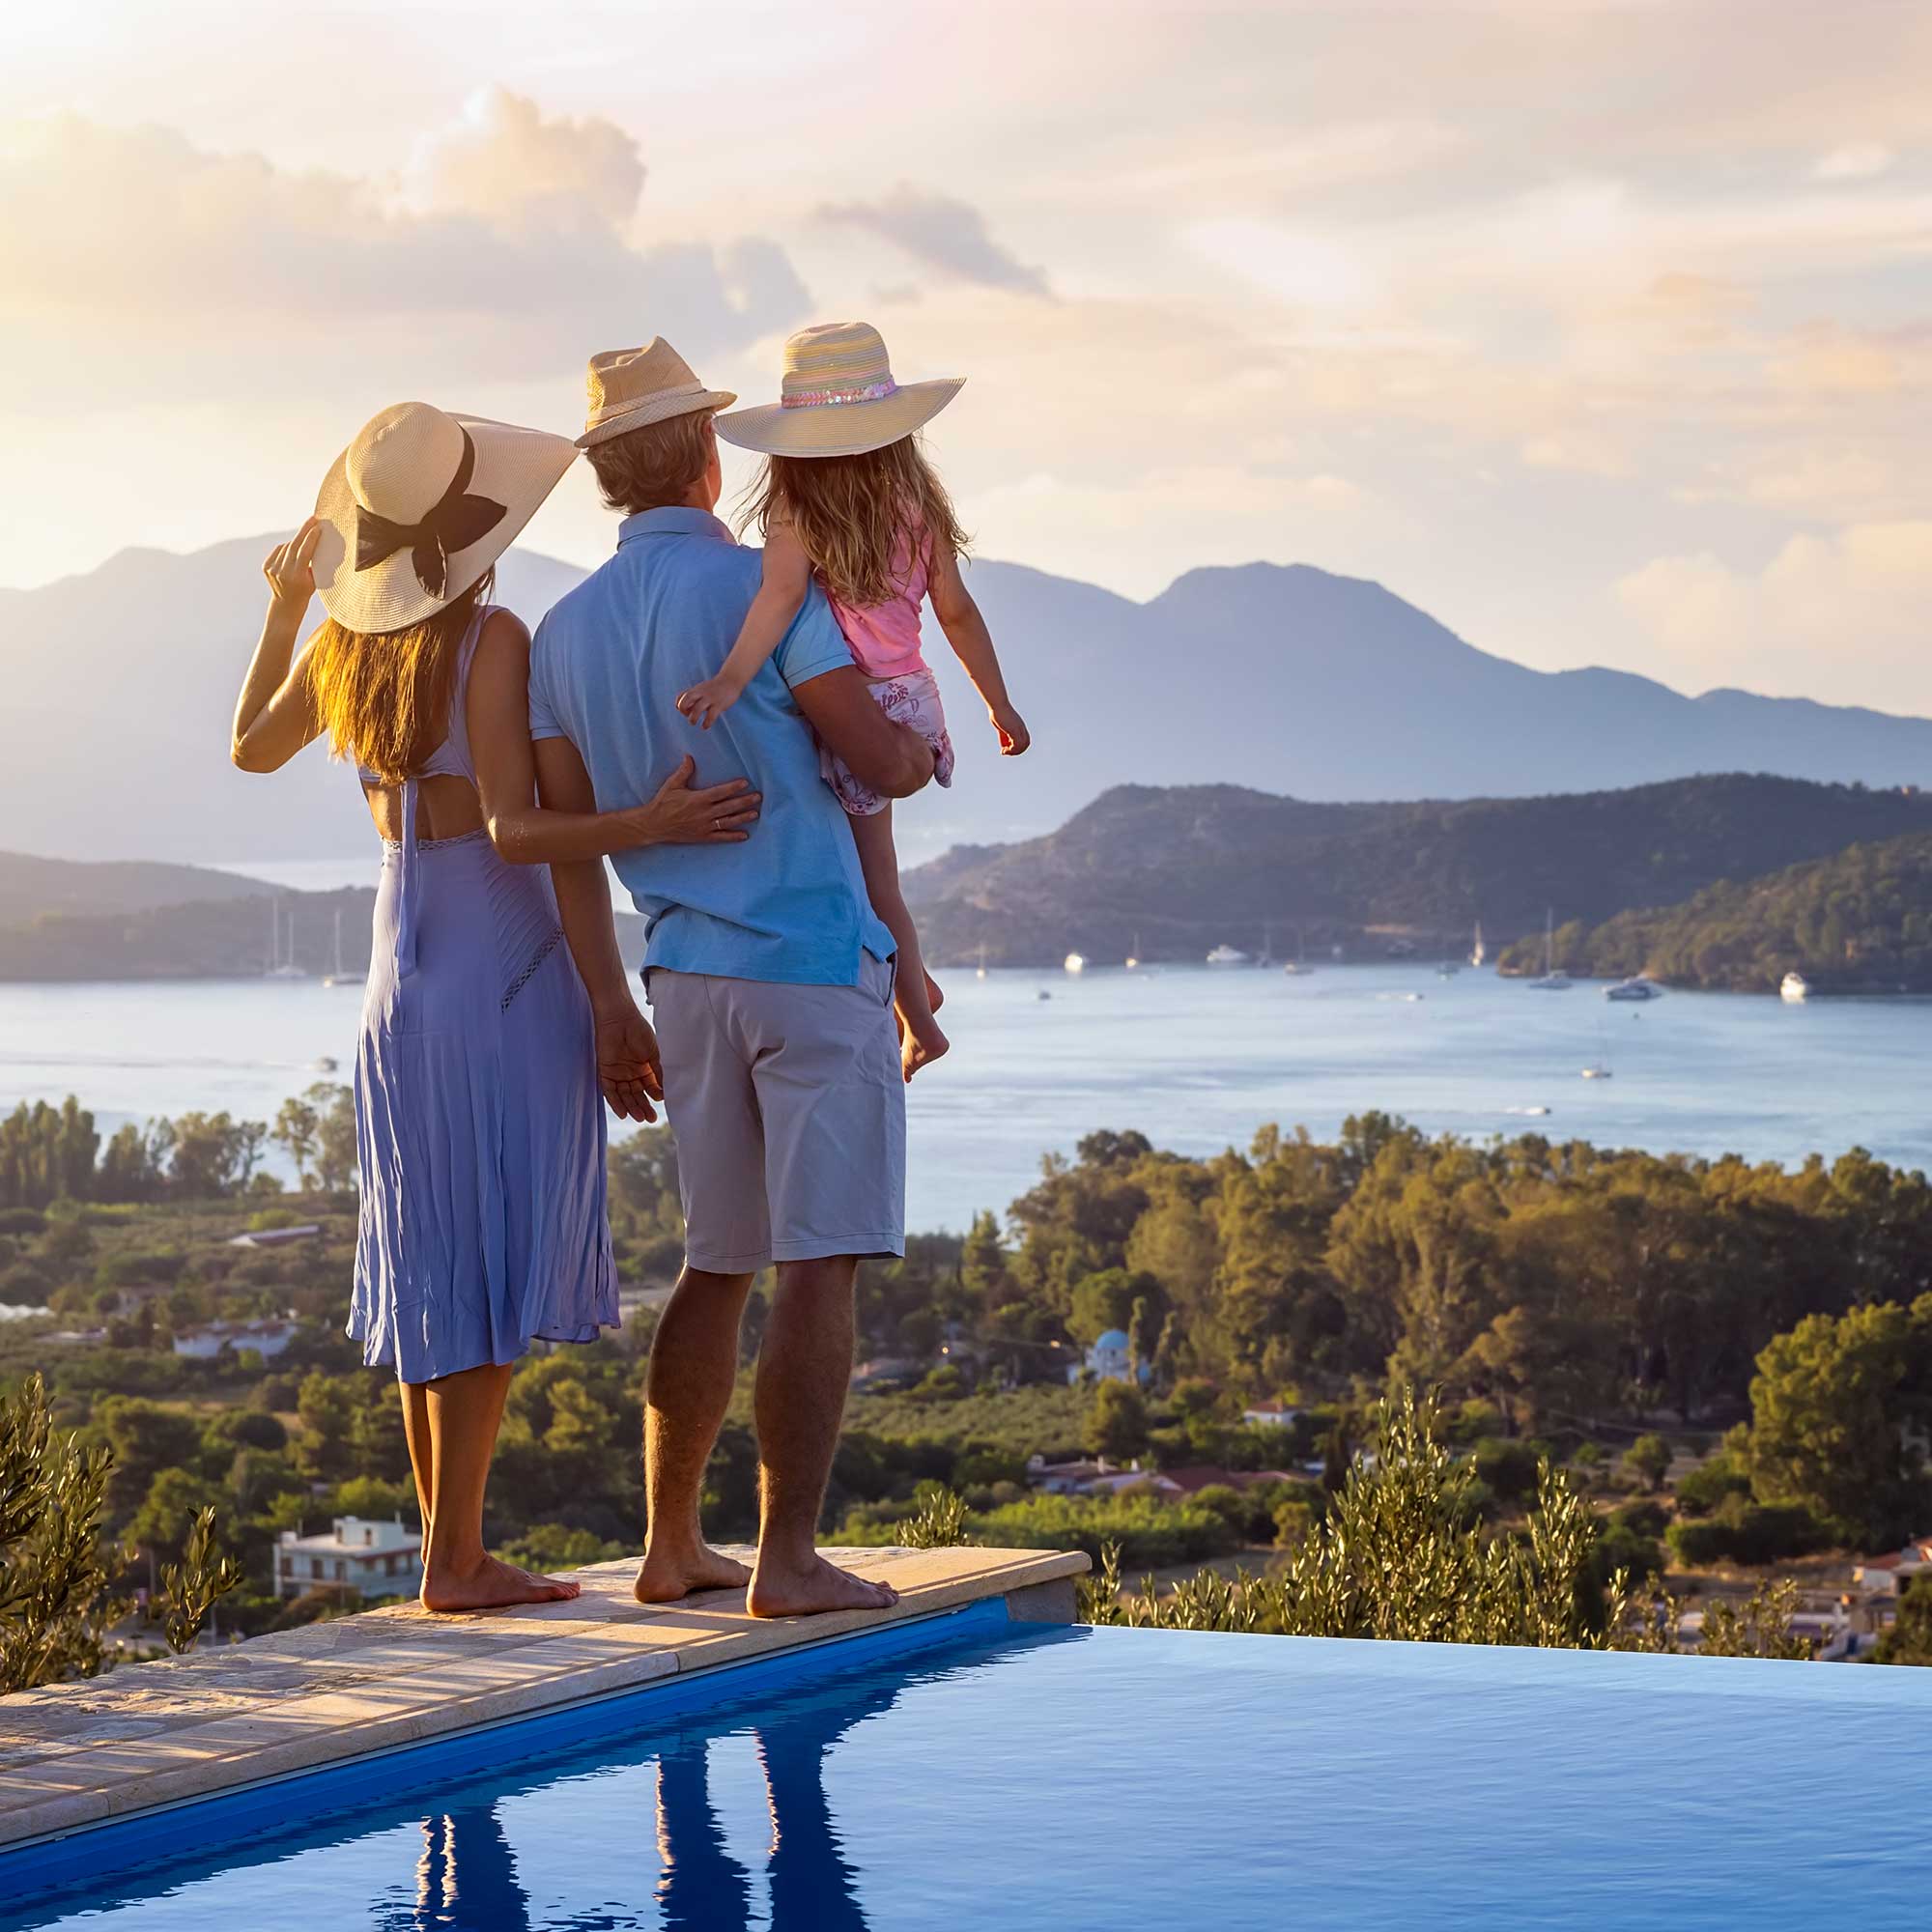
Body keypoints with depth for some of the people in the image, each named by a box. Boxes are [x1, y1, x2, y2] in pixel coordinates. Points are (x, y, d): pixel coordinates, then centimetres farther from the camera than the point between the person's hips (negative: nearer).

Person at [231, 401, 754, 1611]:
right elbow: (515, 830, -21)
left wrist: (283, 608, 33)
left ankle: (453, 1550, 17)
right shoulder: (492, 639, -15)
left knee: (434, 1272, 12)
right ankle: (455, 1559, -2)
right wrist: (648, 827, -27)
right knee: (496, 1275, -2)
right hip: (507, 974, -7)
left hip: (402, 976, 7)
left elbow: (253, 748, 24)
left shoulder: (340, 642, 5)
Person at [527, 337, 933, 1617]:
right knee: (821, 1263, -5)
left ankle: (672, 1546, 18)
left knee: (721, 1265, 16)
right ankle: (789, 1559, -7)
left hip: (688, 972, 6)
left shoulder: (565, 633, 7)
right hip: (817, 959, -6)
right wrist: (925, 745, 11)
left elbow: (570, 833, 9)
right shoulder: (763, 588, -10)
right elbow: (881, 764, -11)